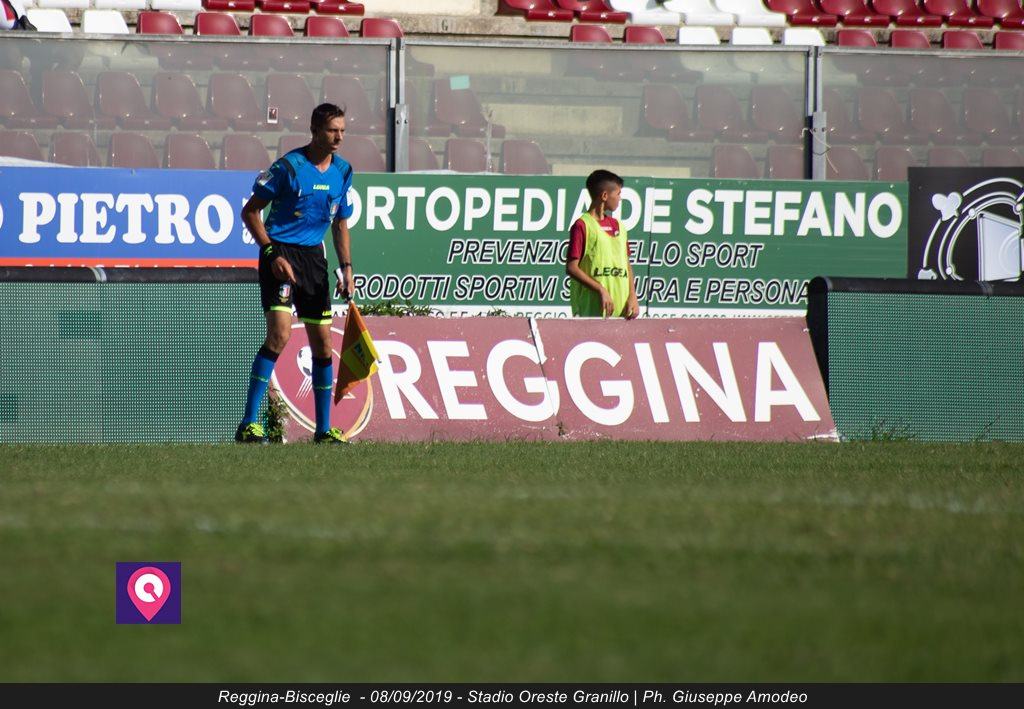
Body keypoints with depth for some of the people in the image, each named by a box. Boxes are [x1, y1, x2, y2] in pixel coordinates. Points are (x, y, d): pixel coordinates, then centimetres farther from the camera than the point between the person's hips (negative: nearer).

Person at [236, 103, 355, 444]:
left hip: (313, 256, 6)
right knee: (280, 334, -19)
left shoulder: (343, 171, 8)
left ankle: (324, 429, 17)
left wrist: (346, 267, 8)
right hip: (281, 252, -6)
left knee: (322, 342, 7)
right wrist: (273, 255, -14)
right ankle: (248, 425, -17)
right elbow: (250, 211, -7)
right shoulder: (289, 166, -11)